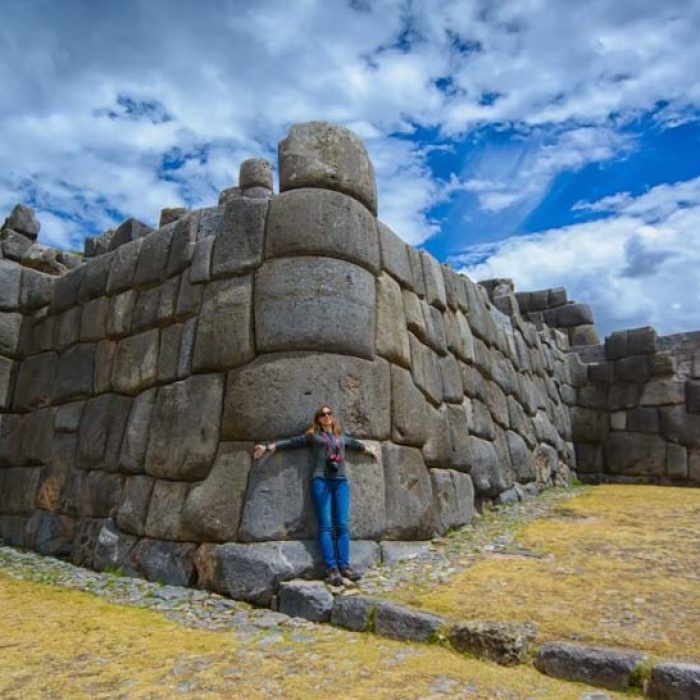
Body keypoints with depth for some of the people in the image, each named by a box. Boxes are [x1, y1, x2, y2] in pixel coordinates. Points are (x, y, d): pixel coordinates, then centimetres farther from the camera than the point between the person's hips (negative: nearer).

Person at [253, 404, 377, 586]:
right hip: (321, 481, -3)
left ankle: (344, 566, -4)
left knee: (342, 525, -4)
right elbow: (291, 442, 7)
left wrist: (370, 450, 49)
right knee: (325, 525, -8)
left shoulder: (342, 437, 23)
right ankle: (332, 569, -12)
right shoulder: (312, 435, 12)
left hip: (341, 482, 3)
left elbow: (357, 444, 38)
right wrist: (268, 447, 0)